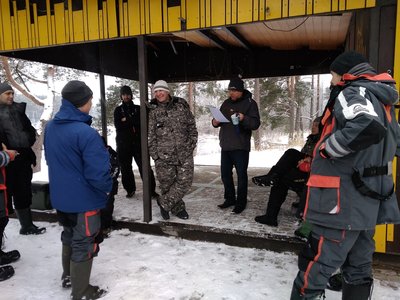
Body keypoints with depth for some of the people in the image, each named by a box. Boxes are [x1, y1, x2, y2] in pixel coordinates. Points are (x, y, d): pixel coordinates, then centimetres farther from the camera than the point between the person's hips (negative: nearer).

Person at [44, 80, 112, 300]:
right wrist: (109, 187, -7)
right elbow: (98, 174, -27)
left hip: (60, 197, 8)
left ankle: (68, 276, 47)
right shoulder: (86, 133, -28)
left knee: (69, 237, 27)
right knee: (83, 245, 11)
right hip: (84, 200, -8)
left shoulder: (50, 127, -2)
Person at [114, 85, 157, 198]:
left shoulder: (138, 109, 13)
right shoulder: (118, 110, 11)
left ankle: (151, 190, -2)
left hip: (138, 142, -1)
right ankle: (130, 190, 17)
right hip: (123, 143, 1)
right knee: (125, 168, 4)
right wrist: (133, 123, -7)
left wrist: (127, 120, -8)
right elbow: (117, 125, -4)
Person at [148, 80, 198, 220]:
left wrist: (192, 144, 3)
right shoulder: (151, 110, 2)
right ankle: (178, 208, 27)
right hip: (163, 156, -1)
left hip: (185, 153, 1)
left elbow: (192, 126, 10)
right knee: (167, 184, 5)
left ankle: (164, 203, 16)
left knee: (185, 181, -2)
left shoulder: (181, 105, 6)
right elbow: (149, 135, 1)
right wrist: (154, 154, -4)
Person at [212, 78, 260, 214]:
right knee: (225, 174, 12)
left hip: (240, 147, -6)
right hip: (225, 146, 6)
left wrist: (244, 118, -31)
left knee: (241, 174, 1)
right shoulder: (226, 103, 13)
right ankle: (230, 199, 27)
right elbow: (220, 119, 21)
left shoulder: (250, 103, -3)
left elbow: (256, 124, -12)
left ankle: (241, 202, 13)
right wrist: (215, 122, -3)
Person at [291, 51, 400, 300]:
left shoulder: (352, 92, -10)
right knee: (359, 267, 17)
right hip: (369, 198, 10)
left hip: (344, 199, -10)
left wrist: (327, 148, -18)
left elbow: (367, 126, -30)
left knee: (316, 266, -4)